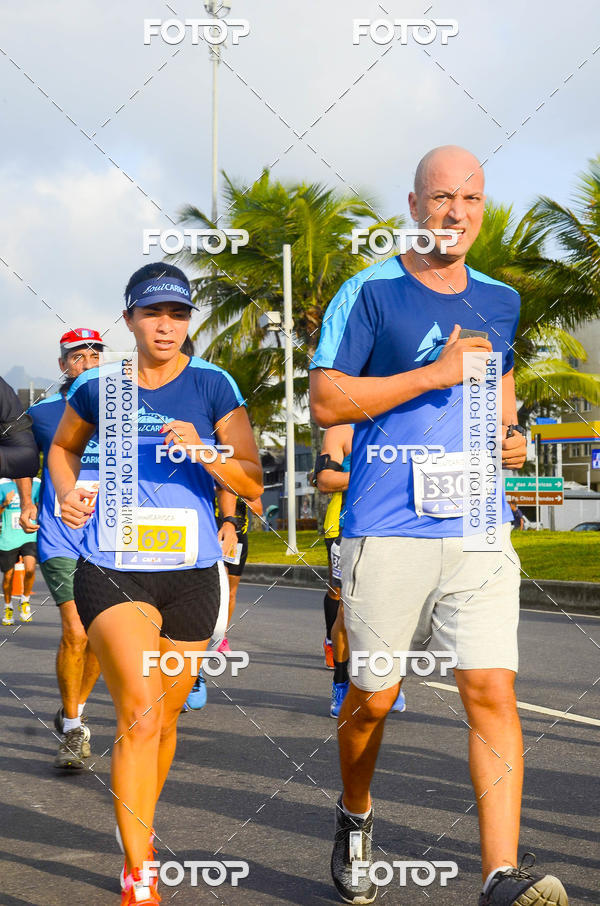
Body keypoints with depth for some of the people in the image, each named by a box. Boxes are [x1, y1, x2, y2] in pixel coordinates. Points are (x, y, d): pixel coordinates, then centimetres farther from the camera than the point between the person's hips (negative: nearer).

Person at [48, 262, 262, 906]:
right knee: (139, 713, -17)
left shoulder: (213, 387, -1)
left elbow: (253, 485, -4)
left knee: (163, 719, 15)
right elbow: (63, 447, 23)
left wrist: (201, 450, -21)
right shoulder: (99, 388, 3)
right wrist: (67, 495, 4)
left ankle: (139, 825, 43)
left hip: (190, 571, 1)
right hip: (111, 570, -1)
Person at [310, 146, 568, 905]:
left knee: (492, 691, -9)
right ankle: (355, 817, 37)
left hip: (478, 529, 3)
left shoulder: (500, 302, 14)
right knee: (373, 696, 9)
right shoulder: (370, 293, -1)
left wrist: (511, 436, 8)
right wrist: (436, 372, -13)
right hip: (386, 530, -3)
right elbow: (326, 401, -8)